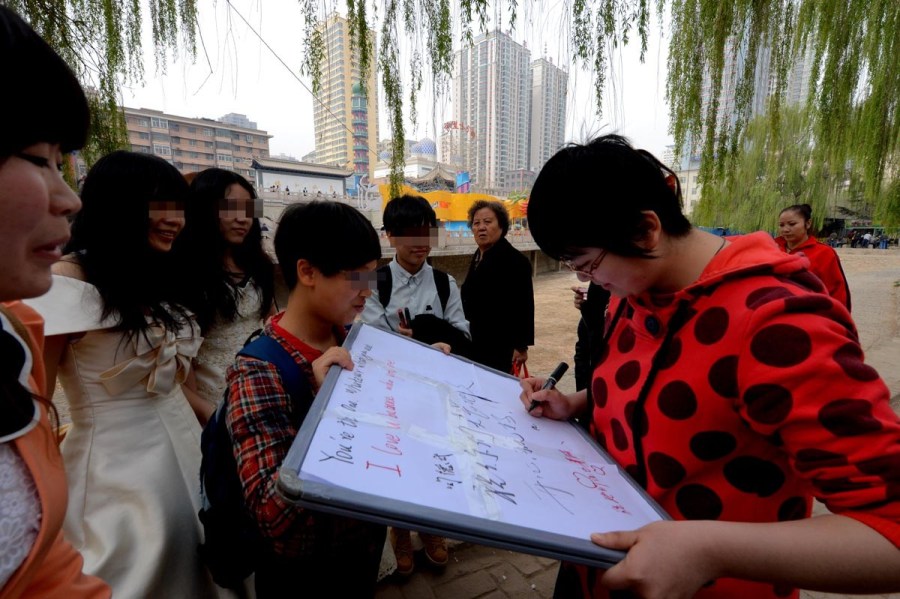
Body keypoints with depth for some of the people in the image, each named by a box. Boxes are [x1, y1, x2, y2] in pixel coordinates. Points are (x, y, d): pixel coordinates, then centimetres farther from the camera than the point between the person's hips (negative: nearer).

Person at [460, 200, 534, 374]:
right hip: (476, 341, 8)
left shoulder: (514, 260, -17)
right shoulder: (478, 256, 8)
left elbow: (523, 307, -18)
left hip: (500, 344, -8)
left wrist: (521, 346, -18)